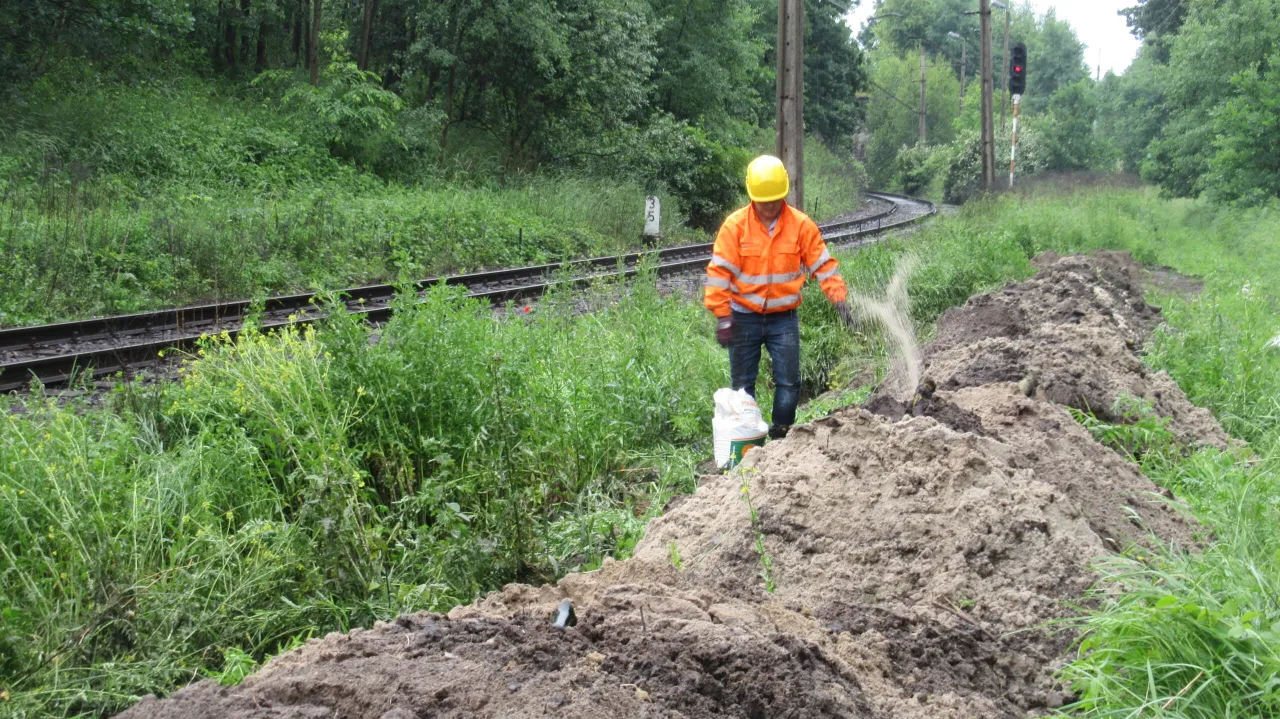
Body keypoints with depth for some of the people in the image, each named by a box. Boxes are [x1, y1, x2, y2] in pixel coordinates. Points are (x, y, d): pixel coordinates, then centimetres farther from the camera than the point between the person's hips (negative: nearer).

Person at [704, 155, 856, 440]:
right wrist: (722, 317, -13)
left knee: (789, 382, 0)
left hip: (784, 318, 1)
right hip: (744, 318, -1)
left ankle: (781, 437, 14)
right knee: (743, 384, 7)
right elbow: (719, 271, -9)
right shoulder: (735, 225, -9)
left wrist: (840, 298, -9)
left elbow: (823, 264, 1)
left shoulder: (801, 225, -4)